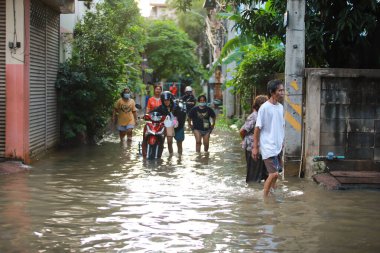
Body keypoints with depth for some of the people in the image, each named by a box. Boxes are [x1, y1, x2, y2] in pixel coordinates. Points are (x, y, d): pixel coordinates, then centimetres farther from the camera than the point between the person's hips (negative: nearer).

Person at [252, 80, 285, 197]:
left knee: (274, 174, 13)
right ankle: (265, 198, 2)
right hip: (268, 147, -7)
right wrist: (255, 147, -9)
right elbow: (258, 128, -11)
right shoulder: (265, 107, -14)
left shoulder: (280, 107, 8)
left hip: (278, 146, 7)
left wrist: (282, 142, 16)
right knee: (274, 174, -12)